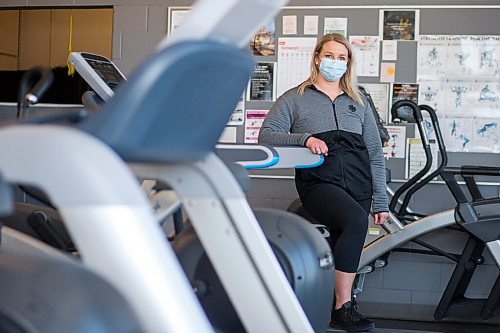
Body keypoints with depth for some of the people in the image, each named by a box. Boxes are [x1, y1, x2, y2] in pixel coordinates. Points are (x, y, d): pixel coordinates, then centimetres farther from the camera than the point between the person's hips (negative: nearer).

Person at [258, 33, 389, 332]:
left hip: (358, 184, 5)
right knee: (356, 221, -29)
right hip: (318, 181, -5)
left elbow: (375, 154, 18)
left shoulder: (358, 103, 21)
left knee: (344, 247, 1)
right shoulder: (295, 99, 12)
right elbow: (266, 134, 1)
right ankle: (343, 307, -19)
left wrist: (381, 201, 11)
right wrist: (304, 139, -15)